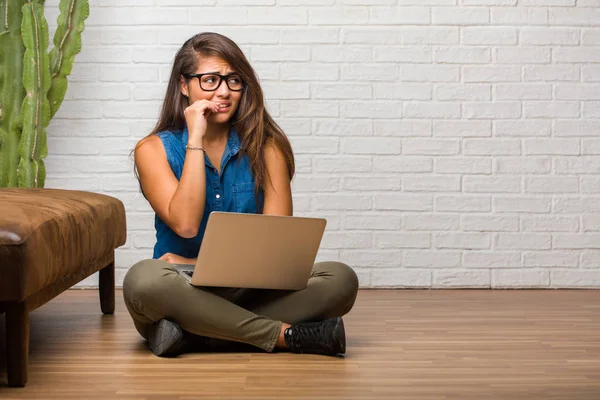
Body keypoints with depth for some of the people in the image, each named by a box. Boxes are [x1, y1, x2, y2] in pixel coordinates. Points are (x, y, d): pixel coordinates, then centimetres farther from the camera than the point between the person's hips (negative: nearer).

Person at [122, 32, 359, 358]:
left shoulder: (265, 146, 4)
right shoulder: (154, 149, 1)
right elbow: (185, 225, -15)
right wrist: (196, 140, -13)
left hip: (251, 289, 2)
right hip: (185, 292, -2)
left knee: (341, 279, -23)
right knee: (143, 279, -36)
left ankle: (194, 336, -24)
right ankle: (286, 334, -25)